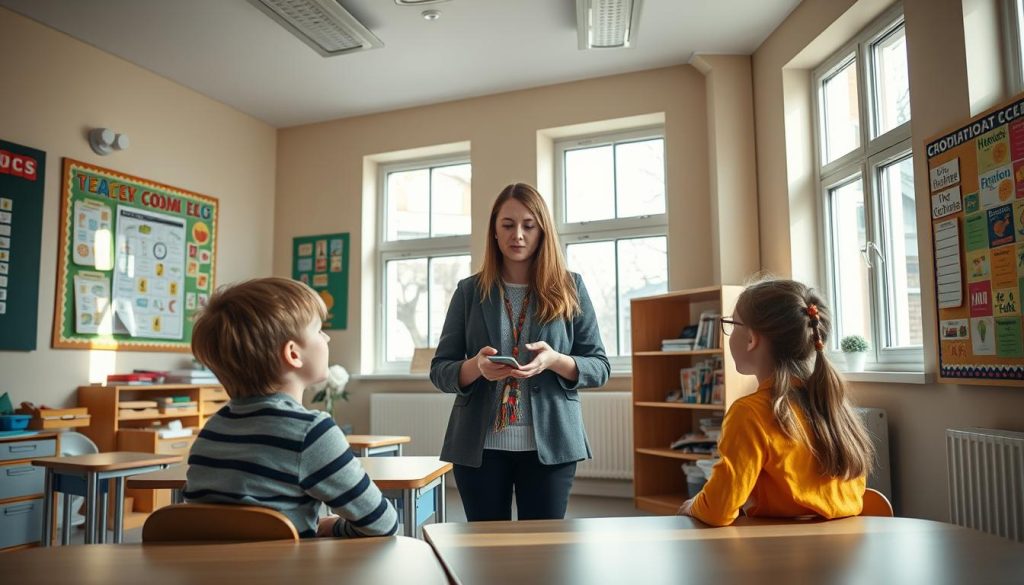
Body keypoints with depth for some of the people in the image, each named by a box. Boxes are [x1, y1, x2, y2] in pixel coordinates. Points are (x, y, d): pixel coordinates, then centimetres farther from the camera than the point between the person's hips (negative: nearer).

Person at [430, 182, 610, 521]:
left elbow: (599, 367, 3)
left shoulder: (569, 288, 3)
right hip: (480, 445, 1)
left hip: (550, 444, 0)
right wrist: (476, 366, -18)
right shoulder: (470, 291, 4)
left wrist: (555, 361, -17)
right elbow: (439, 370, 4)